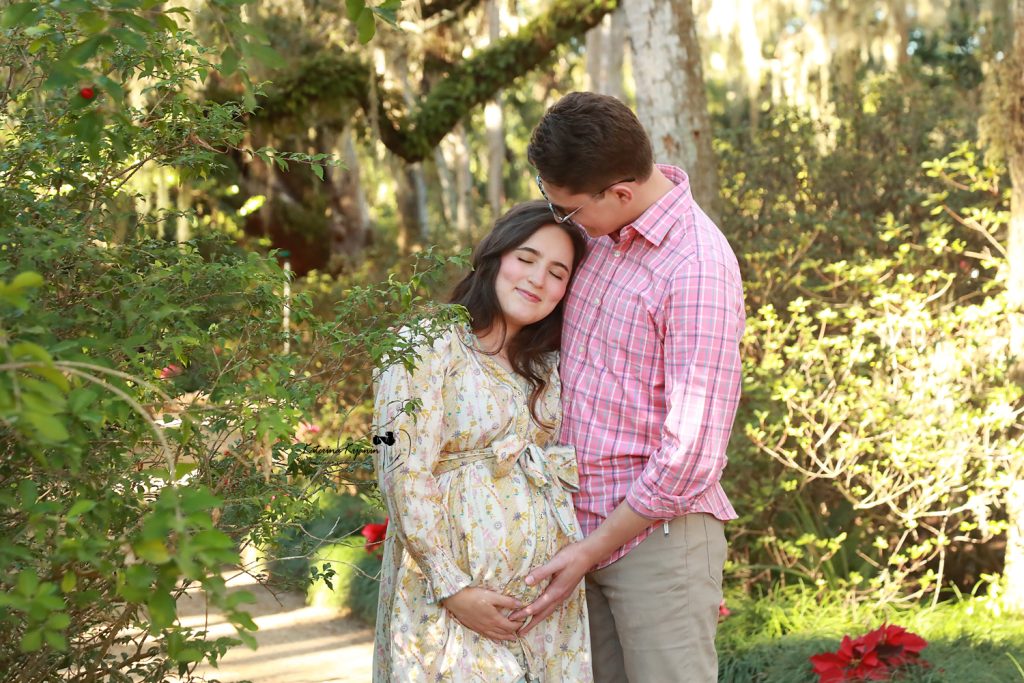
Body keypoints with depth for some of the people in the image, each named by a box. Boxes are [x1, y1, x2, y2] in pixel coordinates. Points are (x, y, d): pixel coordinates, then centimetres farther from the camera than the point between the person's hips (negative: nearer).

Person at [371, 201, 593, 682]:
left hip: (548, 587, 6)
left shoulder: (548, 365, 16)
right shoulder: (429, 345, -5)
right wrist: (453, 589, -17)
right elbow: (403, 474, -13)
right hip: (456, 579, -6)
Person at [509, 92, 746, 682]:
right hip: (585, 523, 7)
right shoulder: (599, 227, 5)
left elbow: (690, 456, -21)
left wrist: (590, 553, -16)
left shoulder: (698, 270, -20)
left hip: (658, 534, -7)